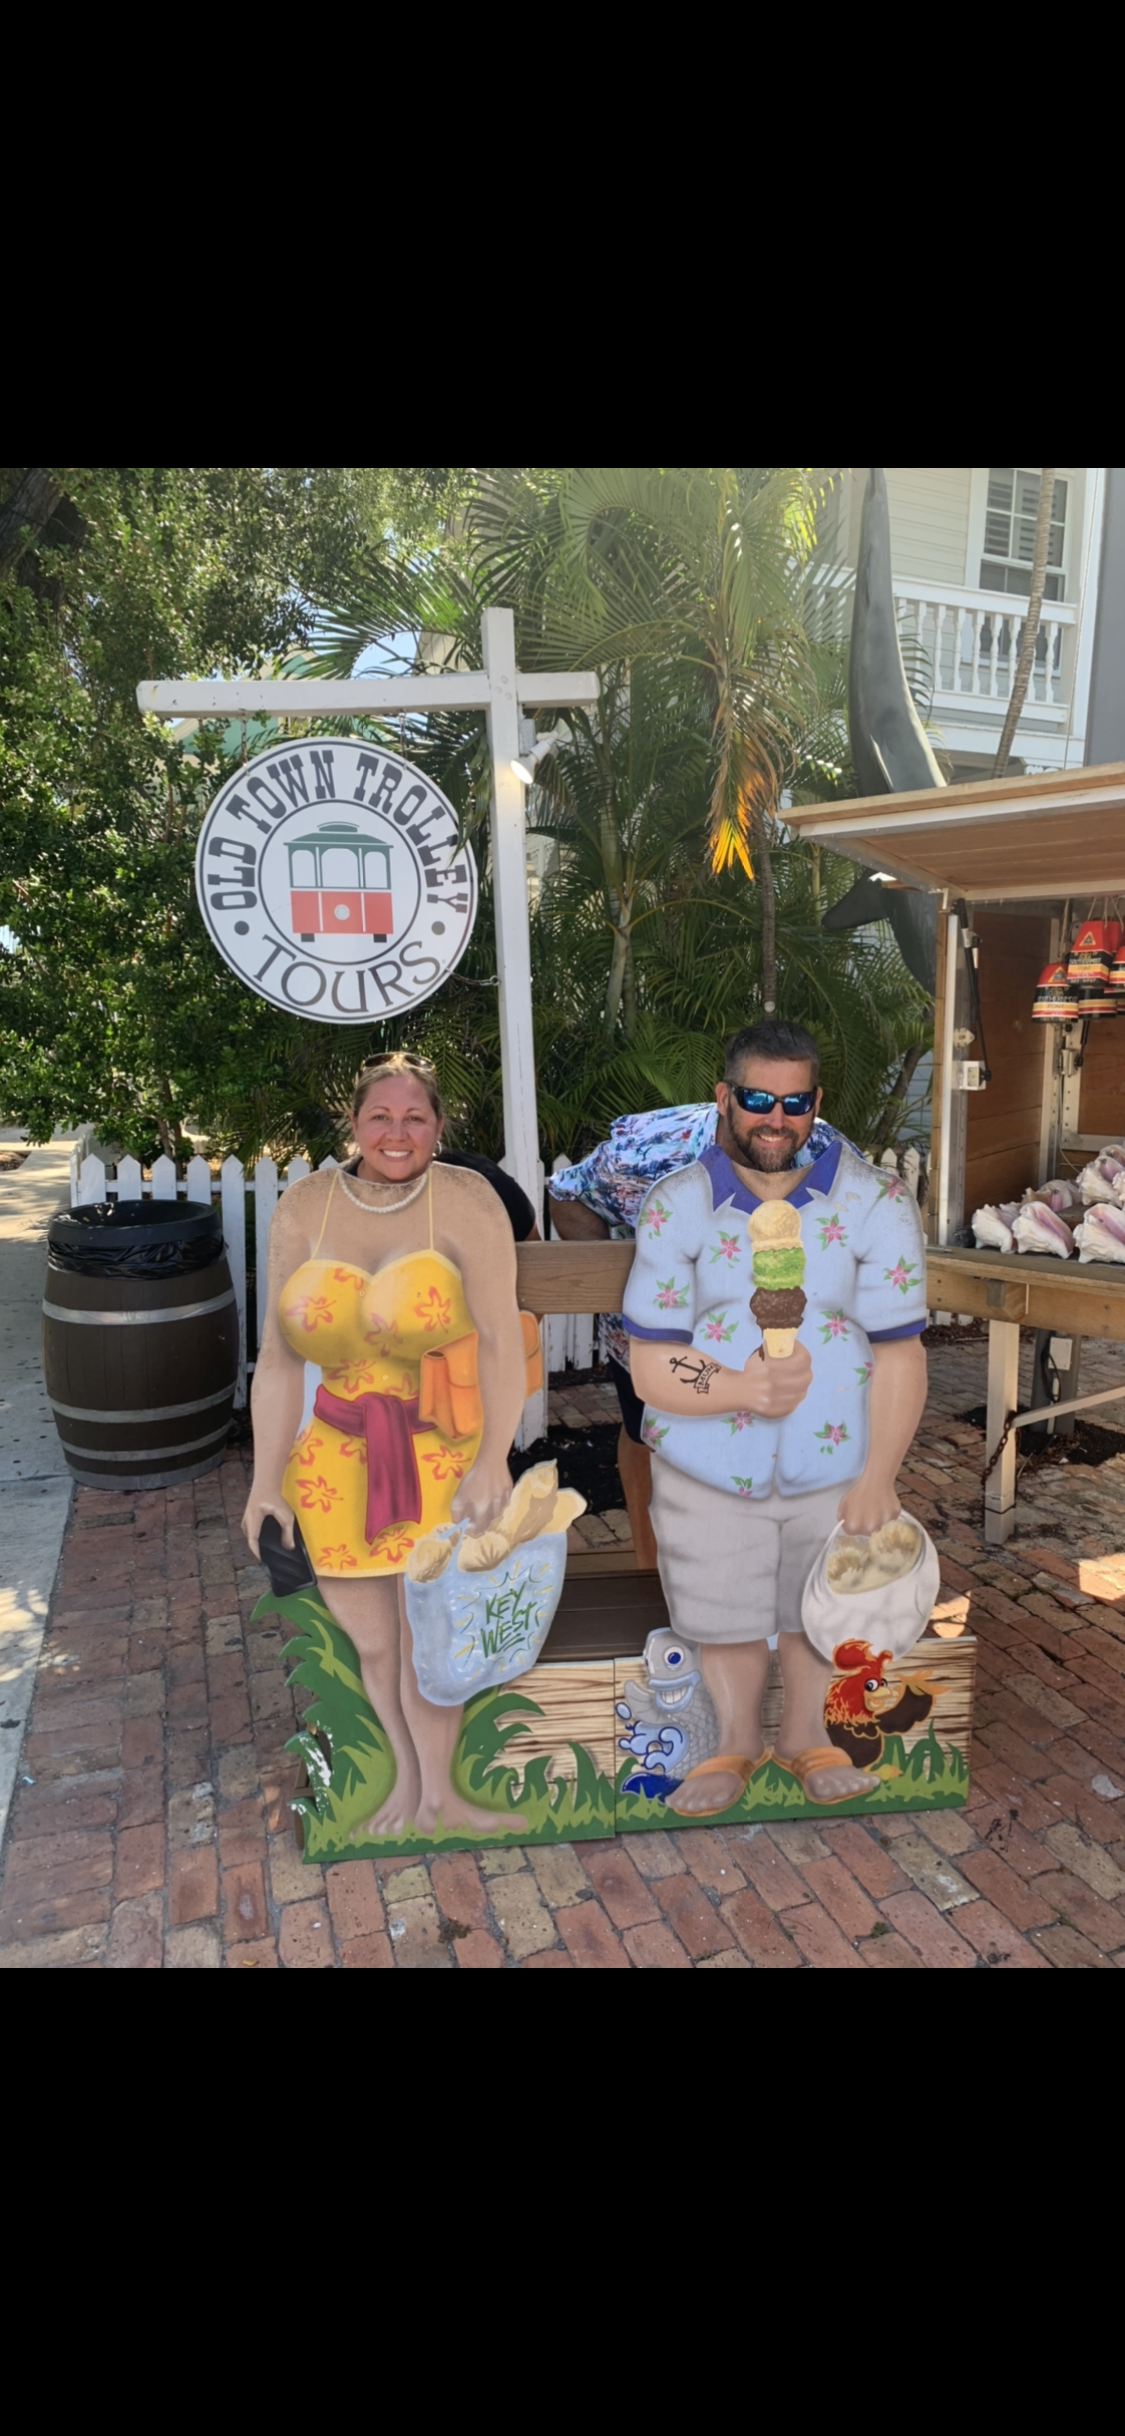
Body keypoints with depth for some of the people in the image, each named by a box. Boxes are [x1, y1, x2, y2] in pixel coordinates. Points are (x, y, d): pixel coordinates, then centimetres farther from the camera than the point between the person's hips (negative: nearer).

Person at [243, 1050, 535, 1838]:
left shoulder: (465, 1201, -11)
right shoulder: (305, 1209, -2)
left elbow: (499, 1339, -15)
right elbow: (281, 1357, -1)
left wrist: (493, 1459, -22)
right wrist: (267, 1478, -1)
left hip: (438, 1454, -3)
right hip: (335, 1457, 3)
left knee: (426, 1638, 2)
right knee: (373, 1644, 15)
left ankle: (437, 1792, 28)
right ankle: (408, 1773, 39)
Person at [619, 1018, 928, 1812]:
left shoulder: (875, 1203, -8)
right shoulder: (677, 1207, -7)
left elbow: (898, 1355, -8)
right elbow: (651, 1365, -11)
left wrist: (879, 1475, -12)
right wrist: (742, 1388, -28)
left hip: (835, 1466, 0)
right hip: (709, 1471, 0)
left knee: (816, 1612, 18)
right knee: (725, 1618, 15)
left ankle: (806, 1733, 46)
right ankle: (737, 1742, 43)